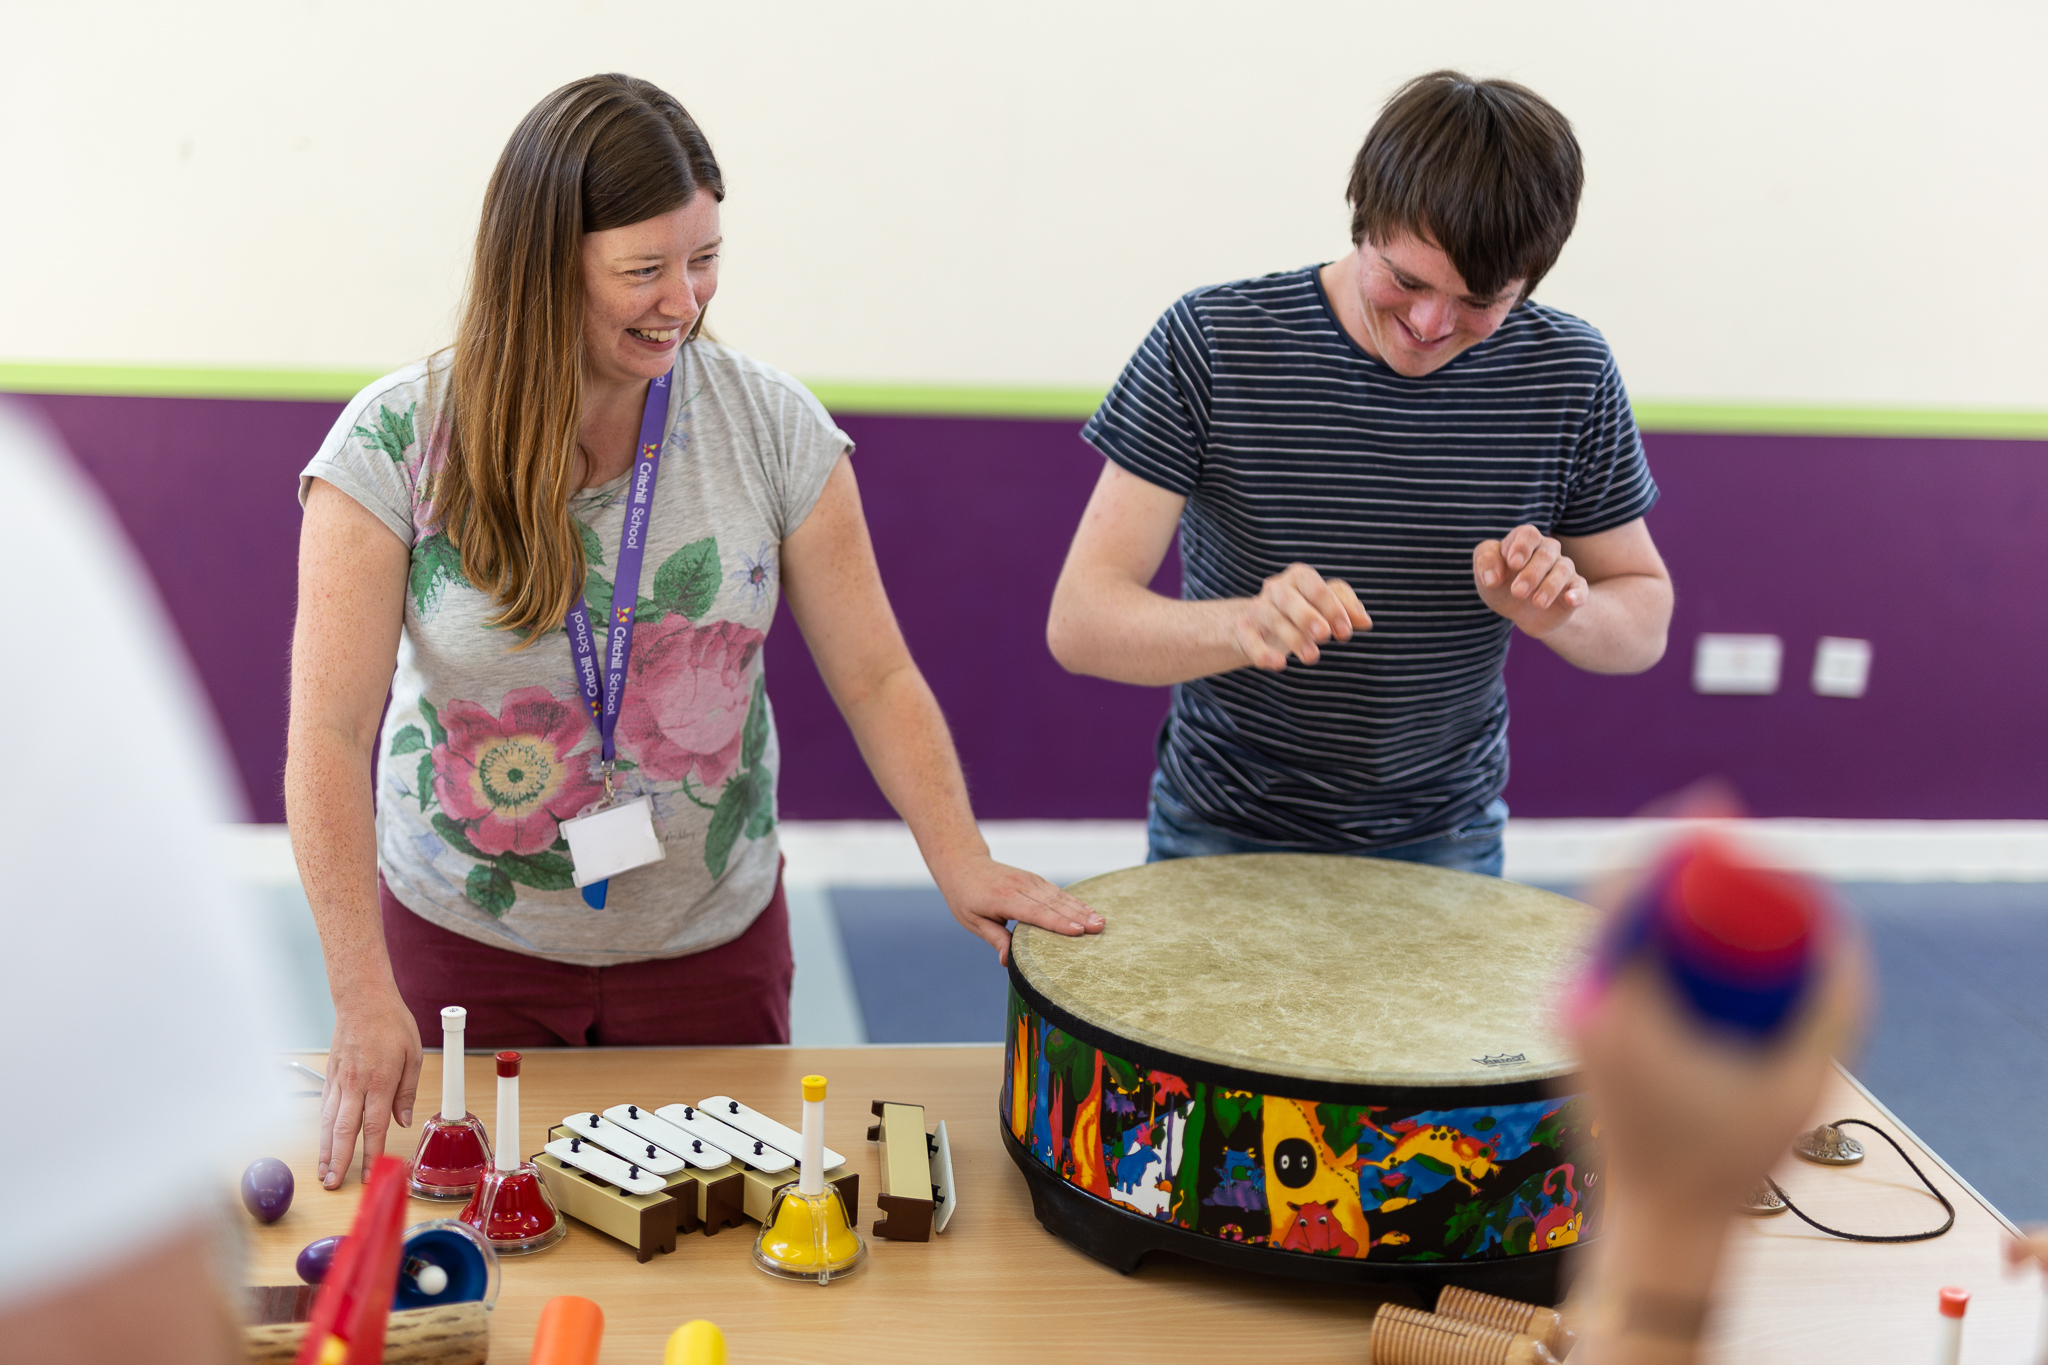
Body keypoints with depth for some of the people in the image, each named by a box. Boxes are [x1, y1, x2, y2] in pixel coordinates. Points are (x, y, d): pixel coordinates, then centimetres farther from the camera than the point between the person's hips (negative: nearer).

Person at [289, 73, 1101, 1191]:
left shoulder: (772, 427, -10)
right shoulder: (396, 445, -16)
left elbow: (876, 679, -6)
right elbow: (328, 730, -18)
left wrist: (959, 859, -21)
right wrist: (364, 997, -25)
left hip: (709, 944, 2)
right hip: (466, 945, -1)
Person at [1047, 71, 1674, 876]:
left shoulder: (1568, 376, -11)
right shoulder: (1210, 344, -18)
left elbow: (1646, 623, 1)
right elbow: (1077, 622, -22)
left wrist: (1563, 615, -24)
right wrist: (1243, 626, -42)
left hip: (1444, 848, 2)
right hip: (1224, 839, -1)